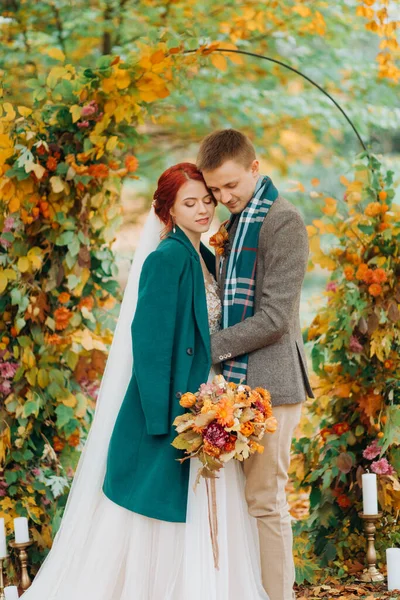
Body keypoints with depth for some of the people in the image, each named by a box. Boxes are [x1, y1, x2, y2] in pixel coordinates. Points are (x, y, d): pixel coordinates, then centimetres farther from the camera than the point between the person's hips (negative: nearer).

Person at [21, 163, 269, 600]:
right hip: (171, 408, -8)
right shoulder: (166, 258, -13)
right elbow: (150, 342, -17)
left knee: (205, 521, 10)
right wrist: (165, 417, -21)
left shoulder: (206, 259, 12)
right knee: (164, 521, -1)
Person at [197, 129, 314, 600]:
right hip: (239, 381, 8)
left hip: (269, 384, -8)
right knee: (250, 496, 12)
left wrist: (209, 348, -13)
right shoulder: (237, 221, 17)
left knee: (265, 500, -4)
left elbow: (274, 318, -17)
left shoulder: (283, 221, -12)